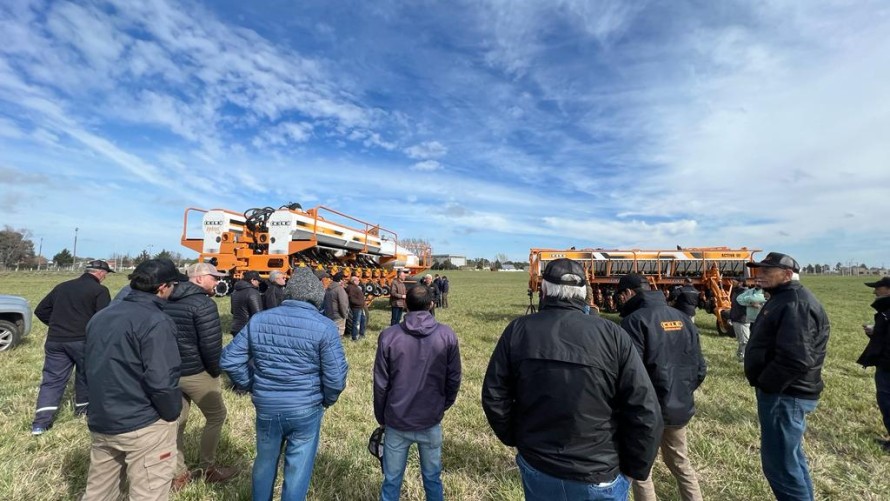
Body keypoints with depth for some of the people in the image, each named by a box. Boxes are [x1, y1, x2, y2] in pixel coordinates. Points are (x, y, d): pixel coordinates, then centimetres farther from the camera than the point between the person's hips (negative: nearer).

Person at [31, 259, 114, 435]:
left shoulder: (61, 286, 14)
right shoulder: (100, 290, -8)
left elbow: (40, 310, 20)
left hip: (55, 340, 5)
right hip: (84, 341, -5)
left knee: (52, 380, 9)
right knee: (85, 375, 16)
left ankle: (40, 422, 4)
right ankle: (83, 408, 29)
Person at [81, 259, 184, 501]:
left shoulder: (100, 316, 6)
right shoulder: (156, 322, -21)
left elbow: (91, 367, 15)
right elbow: (161, 381, -25)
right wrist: (172, 413, -9)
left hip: (100, 422, 8)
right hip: (144, 426, -8)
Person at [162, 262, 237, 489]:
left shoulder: (168, 301, 8)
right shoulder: (204, 303, -19)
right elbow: (211, 345, -21)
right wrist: (216, 372, -6)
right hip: (197, 372, -8)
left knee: (176, 421, 17)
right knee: (216, 416, 11)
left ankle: (178, 474, 28)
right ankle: (207, 468, 23)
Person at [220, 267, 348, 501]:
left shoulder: (258, 319, -4)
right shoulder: (324, 326, -17)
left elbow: (229, 360, 1)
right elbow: (336, 376, -17)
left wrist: (252, 386, 12)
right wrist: (327, 400, 3)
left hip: (266, 407, 4)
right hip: (306, 409, -4)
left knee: (265, 461, 28)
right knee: (298, 468, 15)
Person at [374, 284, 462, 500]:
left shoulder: (388, 336, -13)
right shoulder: (447, 335, -11)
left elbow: (380, 383, -7)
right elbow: (454, 379, -3)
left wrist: (381, 417, 9)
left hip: (396, 422, 0)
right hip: (431, 421, 1)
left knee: (391, 481, 18)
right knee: (432, 478, 21)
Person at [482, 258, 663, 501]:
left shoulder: (518, 330, -11)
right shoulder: (612, 334, -14)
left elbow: (494, 397, -7)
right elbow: (645, 412, -14)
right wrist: (635, 468, 2)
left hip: (536, 467, 2)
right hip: (598, 477, -1)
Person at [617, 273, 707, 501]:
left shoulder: (635, 320, -19)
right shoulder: (682, 318, 3)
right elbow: (699, 367, 7)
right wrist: (683, 392, 19)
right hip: (680, 407, 7)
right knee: (680, 462, 27)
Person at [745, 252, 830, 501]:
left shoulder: (795, 303, -21)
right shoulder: (785, 298, 12)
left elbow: (796, 359, -29)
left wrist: (765, 384, -18)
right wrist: (766, 383, 12)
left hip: (784, 395, -10)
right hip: (785, 392, 10)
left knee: (779, 463, 1)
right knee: (790, 456, 24)